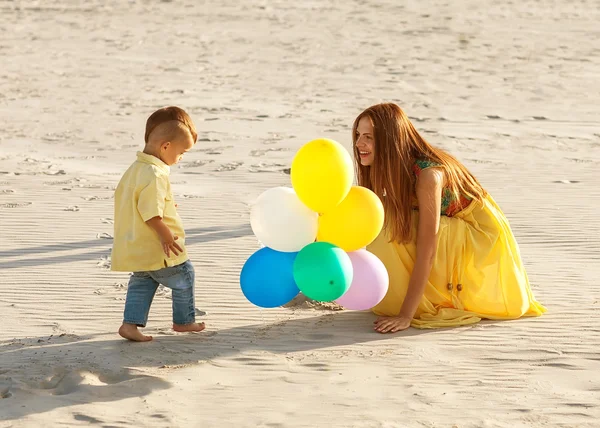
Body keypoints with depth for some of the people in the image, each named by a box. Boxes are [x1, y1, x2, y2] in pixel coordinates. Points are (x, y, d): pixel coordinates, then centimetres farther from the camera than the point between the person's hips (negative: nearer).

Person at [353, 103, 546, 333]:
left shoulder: (427, 174, -31)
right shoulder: (390, 172, -6)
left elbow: (426, 253, -33)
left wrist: (405, 316, -35)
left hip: (480, 242, -9)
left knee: (395, 227, -26)